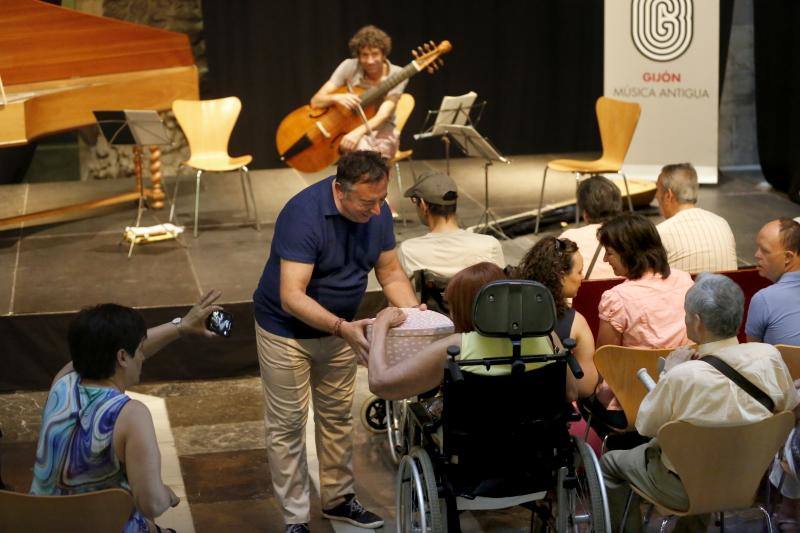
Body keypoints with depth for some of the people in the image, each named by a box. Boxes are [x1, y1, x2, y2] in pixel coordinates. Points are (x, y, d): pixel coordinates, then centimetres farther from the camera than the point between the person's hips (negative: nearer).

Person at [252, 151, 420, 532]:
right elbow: (291, 297, -37)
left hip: (338, 327, 6)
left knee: (337, 415, 17)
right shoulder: (303, 214, -33)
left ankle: (338, 499, 34)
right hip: (287, 331, -6)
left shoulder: (378, 212, -12)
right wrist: (343, 328, -48)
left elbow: (390, 273, -2)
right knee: (287, 424, 3)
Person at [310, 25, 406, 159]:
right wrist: (336, 98, -29)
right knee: (361, 146, -36)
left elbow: (383, 115, -21)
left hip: (380, 132, 0)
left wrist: (359, 132, -40)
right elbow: (316, 101, -7)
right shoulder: (350, 67, -6)